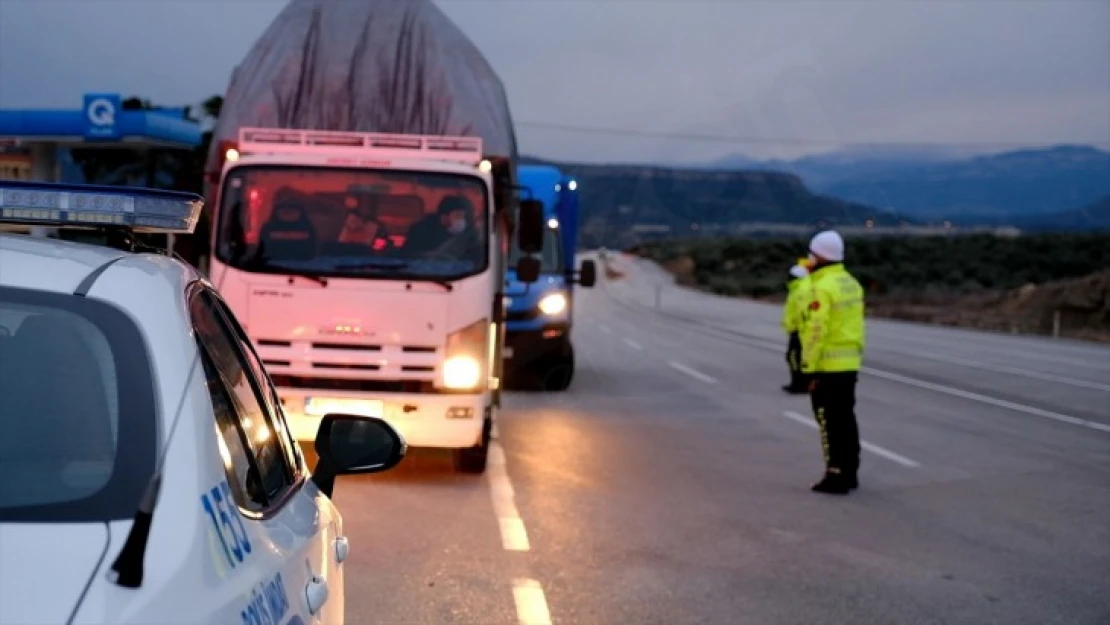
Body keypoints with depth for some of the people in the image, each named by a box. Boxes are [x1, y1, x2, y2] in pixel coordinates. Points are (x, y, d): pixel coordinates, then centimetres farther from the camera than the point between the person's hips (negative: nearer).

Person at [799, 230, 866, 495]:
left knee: (831, 423, -3)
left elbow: (816, 331, -21)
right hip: (850, 364, 9)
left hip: (827, 366, -9)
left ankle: (836, 476, -1)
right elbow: (856, 326, 14)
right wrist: (857, 354, 18)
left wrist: (809, 367, -17)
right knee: (846, 419, 15)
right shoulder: (851, 283, 11)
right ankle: (850, 473, 22)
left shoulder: (822, 287, -17)